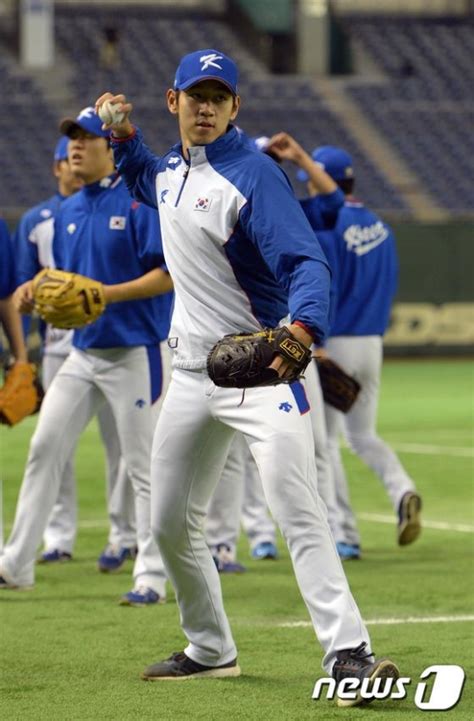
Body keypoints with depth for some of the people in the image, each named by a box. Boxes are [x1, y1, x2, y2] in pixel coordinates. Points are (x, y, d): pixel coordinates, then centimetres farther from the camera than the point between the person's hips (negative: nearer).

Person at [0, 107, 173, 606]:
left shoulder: (140, 200, -10)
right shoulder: (68, 211, 12)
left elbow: (167, 275, -16)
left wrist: (107, 294, -26)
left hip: (132, 353, -7)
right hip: (82, 353, 7)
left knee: (141, 464, -2)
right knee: (44, 448, 5)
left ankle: (151, 575, 3)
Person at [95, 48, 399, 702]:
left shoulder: (253, 175, -15)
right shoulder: (171, 170, 10)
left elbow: (306, 262, -27)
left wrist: (303, 326, -47)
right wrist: (123, 136, 17)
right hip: (191, 372, 8)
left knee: (297, 511, -22)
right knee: (171, 523, 12)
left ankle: (348, 653, -27)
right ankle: (211, 651, 29)